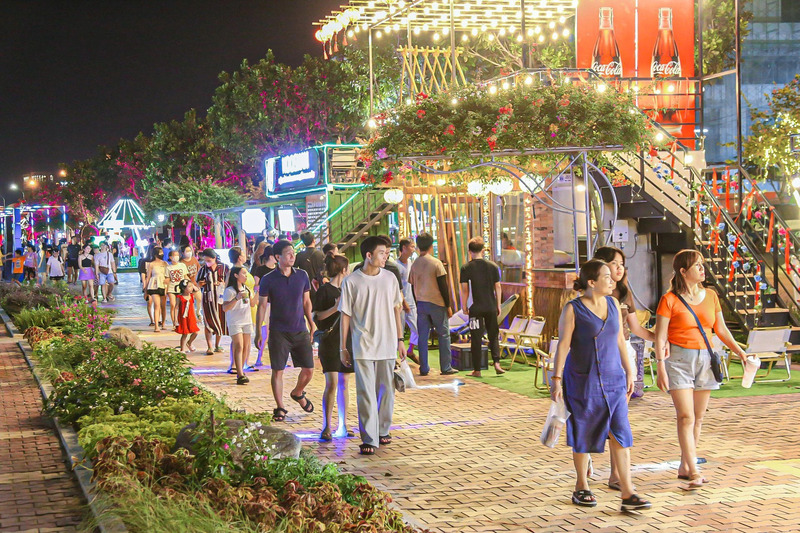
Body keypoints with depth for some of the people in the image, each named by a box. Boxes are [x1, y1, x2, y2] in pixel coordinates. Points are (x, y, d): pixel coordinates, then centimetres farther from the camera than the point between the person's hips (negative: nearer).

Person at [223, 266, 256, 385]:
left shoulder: (247, 289, 13)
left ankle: (240, 370, 22)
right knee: (239, 346, -14)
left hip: (247, 321, 7)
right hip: (234, 322, -7)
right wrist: (237, 298, -29)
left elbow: (252, 304, 21)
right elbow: (225, 308, -18)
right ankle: (240, 375, -19)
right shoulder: (229, 291, -11)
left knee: (246, 347, 8)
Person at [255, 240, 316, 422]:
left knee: (308, 370, 5)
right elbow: (262, 306, -1)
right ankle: (280, 408, 13)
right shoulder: (268, 280, -6)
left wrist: (312, 324, 15)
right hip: (279, 333, -3)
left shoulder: (302, 275, 3)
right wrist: (258, 332, -4)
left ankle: (297, 393, 34)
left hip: (300, 331, 3)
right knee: (277, 371, -1)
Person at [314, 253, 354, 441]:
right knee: (332, 383, -11)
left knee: (344, 383, 8)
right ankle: (326, 427, -8)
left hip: (347, 340, 7)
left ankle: (343, 425, 14)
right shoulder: (324, 290, -7)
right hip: (329, 341, -7)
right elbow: (316, 316, -11)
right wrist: (335, 308, -21)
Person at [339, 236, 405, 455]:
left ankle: (383, 430, 26)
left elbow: (396, 310, 12)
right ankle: (369, 439, -2)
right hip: (363, 347, -3)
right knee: (366, 394, -5)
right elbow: (345, 315, 0)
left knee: (386, 391, 10)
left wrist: (400, 340, 10)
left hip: (387, 345, 3)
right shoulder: (351, 281, -5)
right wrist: (343, 347, 0)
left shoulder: (389, 278, 5)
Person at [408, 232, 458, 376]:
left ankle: (424, 368, 6)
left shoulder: (415, 265, 4)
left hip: (420, 303, 4)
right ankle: (446, 368, 4)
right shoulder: (436, 263, -10)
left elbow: (413, 287, 10)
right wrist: (448, 305, -2)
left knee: (422, 336, 7)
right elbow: (443, 287, -9)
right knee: (444, 334, 5)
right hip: (436, 303, -4)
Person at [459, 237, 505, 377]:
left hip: (476, 308, -2)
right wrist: (498, 306, 12)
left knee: (476, 339, 3)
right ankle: (496, 363, 2)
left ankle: (477, 370, 6)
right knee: (493, 336, 15)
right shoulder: (493, 266, 1)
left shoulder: (466, 268, -6)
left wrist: (464, 306, 4)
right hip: (491, 307, 2)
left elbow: (465, 290, -7)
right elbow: (498, 288, 4)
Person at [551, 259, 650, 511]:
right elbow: (563, 345, -11)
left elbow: (620, 339, 12)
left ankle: (627, 494, -4)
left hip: (613, 379, 4)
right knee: (583, 434, 7)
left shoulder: (613, 303, 6)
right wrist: (556, 379, -16)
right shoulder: (572, 309, -10)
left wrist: (629, 372, 13)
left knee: (620, 433, -3)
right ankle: (581, 488, 24)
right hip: (582, 380, -4)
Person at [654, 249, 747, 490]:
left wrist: (739, 351, 5)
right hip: (679, 359, -5)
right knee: (686, 417, -11)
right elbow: (660, 337, -7)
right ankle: (694, 472, -13)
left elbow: (721, 330, 16)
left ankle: (684, 467, 18)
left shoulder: (710, 296, 9)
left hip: (705, 359, 5)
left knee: (698, 418, 8)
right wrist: (661, 369, -13)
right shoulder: (670, 300, -7)